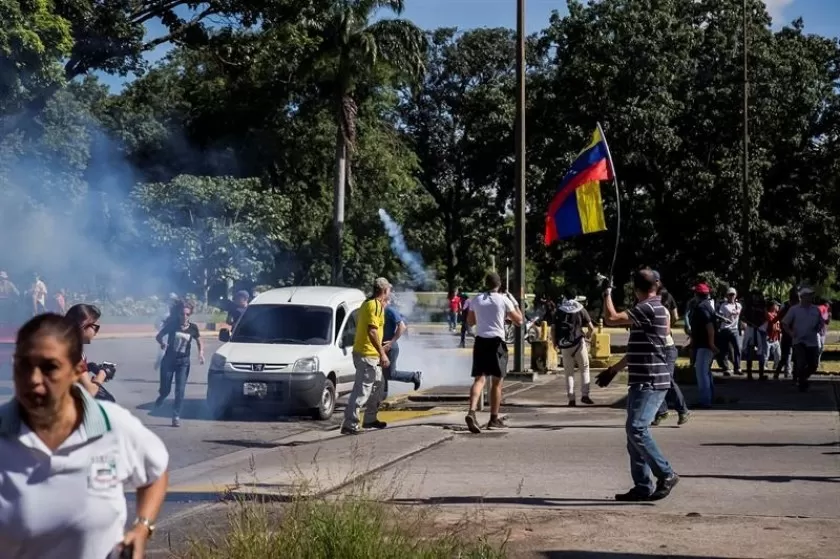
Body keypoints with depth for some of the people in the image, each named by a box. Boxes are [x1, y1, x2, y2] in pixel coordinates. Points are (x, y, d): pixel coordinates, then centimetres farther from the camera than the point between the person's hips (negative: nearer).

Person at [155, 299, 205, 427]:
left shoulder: (193, 328, -3)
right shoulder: (172, 324, -7)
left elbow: (199, 342, 9)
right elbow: (158, 336, 0)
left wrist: (201, 353, -11)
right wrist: (162, 343, -23)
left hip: (183, 362, 1)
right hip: (168, 360, 0)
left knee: (180, 390, -8)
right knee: (165, 390, 2)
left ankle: (176, 416, -1)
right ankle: (162, 397, 38)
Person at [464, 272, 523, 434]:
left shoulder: (476, 299, 7)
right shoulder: (504, 300, -2)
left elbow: (470, 321, 19)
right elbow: (519, 321, 4)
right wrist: (515, 304, 17)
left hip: (480, 340, 3)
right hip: (496, 341, -3)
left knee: (479, 379, -2)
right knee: (496, 381, 8)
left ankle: (471, 412, -24)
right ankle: (494, 419, 13)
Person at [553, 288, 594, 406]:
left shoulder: (559, 310, 4)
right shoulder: (581, 310, 1)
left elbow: (554, 328, -2)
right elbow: (591, 328, 0)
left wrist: (555, 342, 10)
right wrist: (588, 336, 20)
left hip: (564, 344, 1)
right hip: (578, 342, -1)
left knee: (569, 372, 7)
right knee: (584, 369, 11)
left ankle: (571, 399, 2)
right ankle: (585, 395, 1)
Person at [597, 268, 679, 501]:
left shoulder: (648, 309, -15)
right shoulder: (657, 310, 18)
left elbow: (611, 318, -22)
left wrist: (607, 294, -2)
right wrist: (614, 369, 29)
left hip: (650, 382, -10)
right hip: (642, 381, 10)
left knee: (636, 429, -19)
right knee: (634, 431, 9)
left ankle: (666, 474, -13)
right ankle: (642, 487, 12)